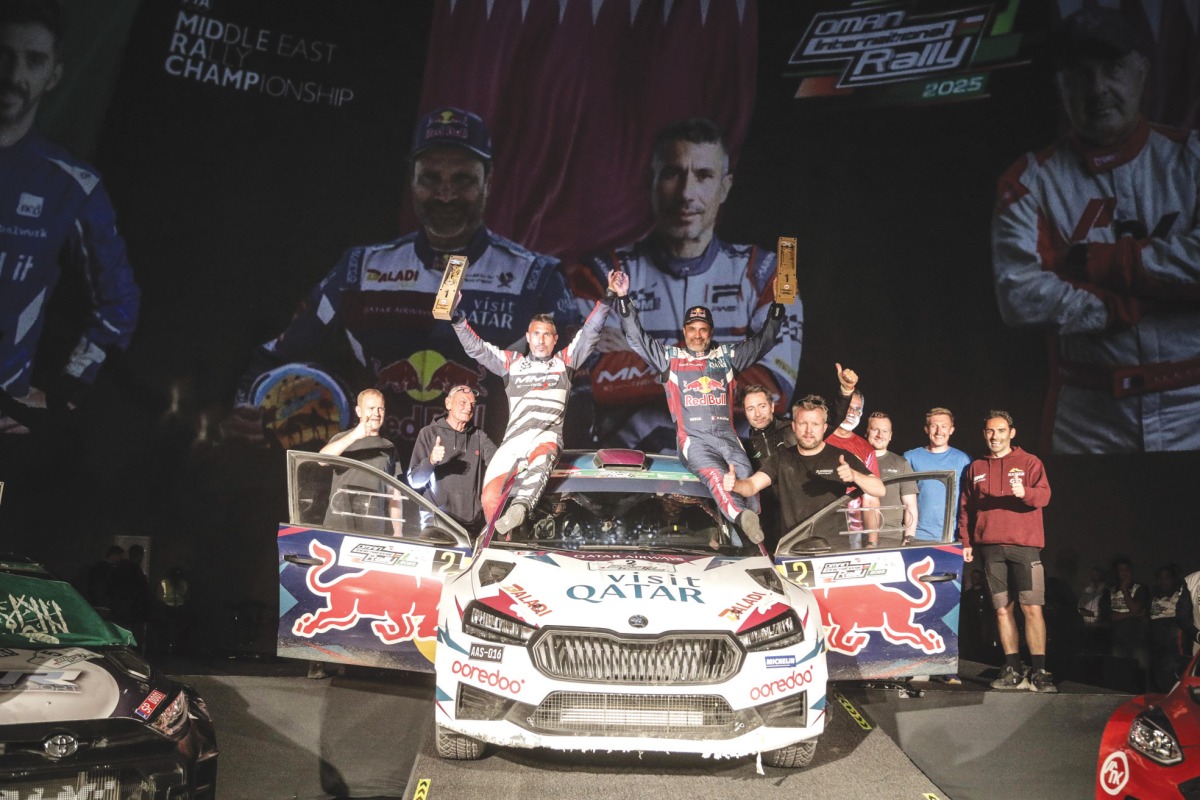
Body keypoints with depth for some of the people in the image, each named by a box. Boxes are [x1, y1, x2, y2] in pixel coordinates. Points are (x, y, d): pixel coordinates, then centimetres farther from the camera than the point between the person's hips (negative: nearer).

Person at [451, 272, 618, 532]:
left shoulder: (564, 361, 21)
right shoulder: (512, 362, 25)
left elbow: (590, 332, 14)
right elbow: (475, 348, 20)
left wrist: (608, 297, 6)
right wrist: (457, 316, 9)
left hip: (547, 436, -3)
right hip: (513, 439, 3)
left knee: (541, 459, -41)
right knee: (490, 498, -14)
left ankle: (520, 508, -64)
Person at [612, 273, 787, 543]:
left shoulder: (727, 355, 21)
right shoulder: (670, 357, 16)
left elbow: (762, 340, 25)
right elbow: (636, 336, 11)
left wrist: (777, 306, 18)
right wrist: (623, 299, 2)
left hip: (727, 437, 3)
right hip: (693, 438, -3)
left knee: (746, 478, -25)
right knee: (716, 476, -32)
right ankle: (741, 516, -54)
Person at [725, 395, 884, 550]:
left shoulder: (842, 458, 4)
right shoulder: (781, 459, 10)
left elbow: (879, 490, -1)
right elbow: (752, 485, -2)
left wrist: (854, 475, -21)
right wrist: (734, 484, -25)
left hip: (831, 547, -1)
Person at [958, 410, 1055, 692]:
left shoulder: (1029, 462, 6)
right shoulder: (975, 468, 16)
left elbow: (1044, 495, -9)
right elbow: (966, 507, 15)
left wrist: (1024, 493, -30)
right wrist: (966, 542, 8)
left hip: (1024, 545, -3)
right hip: (990, 547, 3)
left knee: (1032, 608, -8)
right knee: (1003, 609, 5)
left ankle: (1039, 673, -4)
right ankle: (1013, 671, 11)